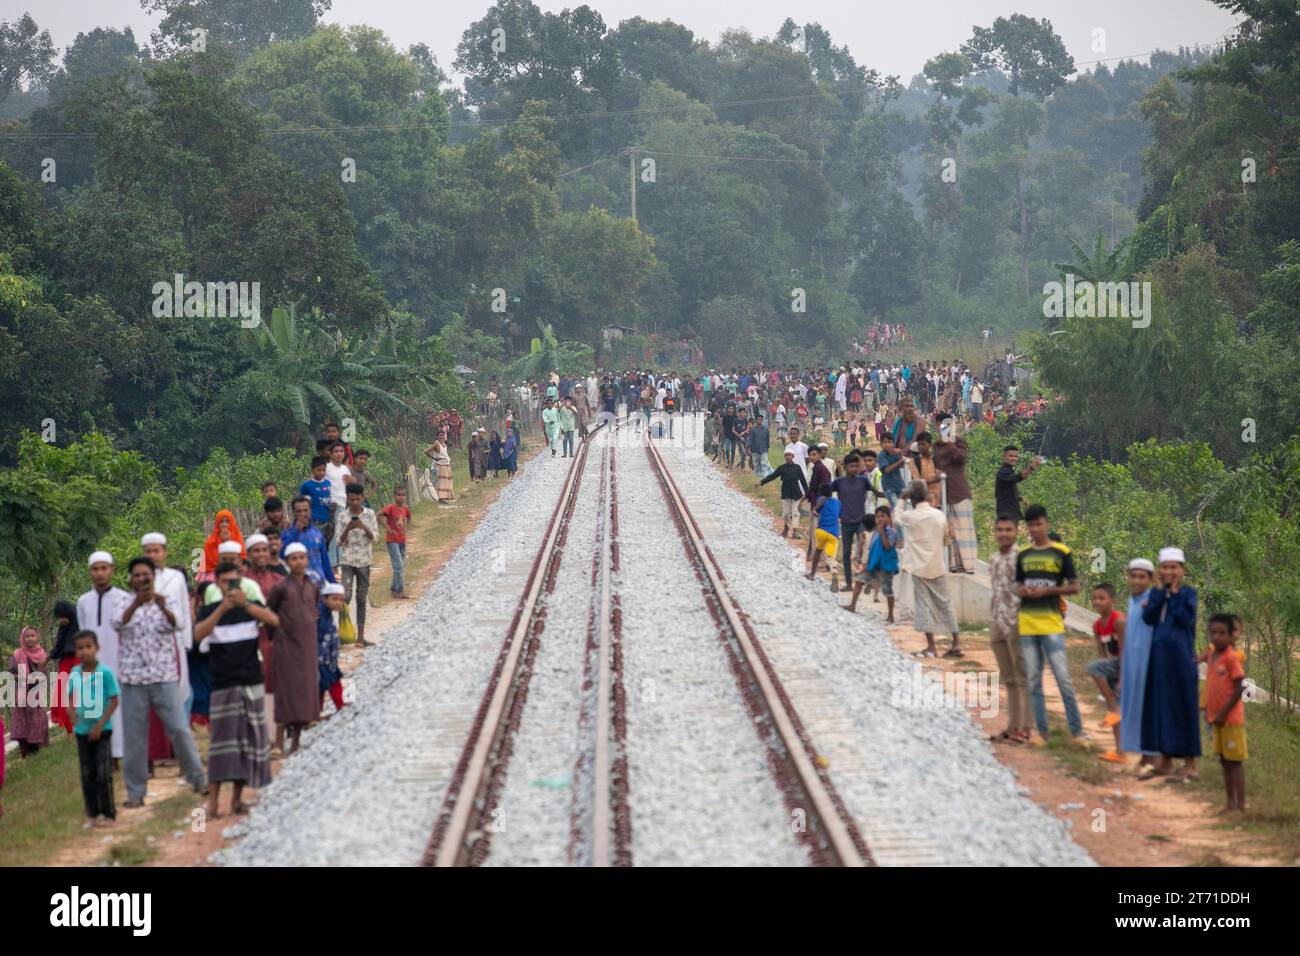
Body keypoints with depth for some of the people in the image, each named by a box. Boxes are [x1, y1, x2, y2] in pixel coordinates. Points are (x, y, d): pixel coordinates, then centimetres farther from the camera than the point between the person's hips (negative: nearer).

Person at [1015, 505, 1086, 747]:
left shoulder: (1061, 552, -1)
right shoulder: (1023, 554, 11)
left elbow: (1074, 587, 0)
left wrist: (1047, 591, -13)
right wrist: (1023, 591, -4)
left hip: (1052, 624, -4)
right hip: (1027, 624, 4)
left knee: (1063, 679, -7)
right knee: (1033, 681, 5)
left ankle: (1077, 731, 0)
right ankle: (1042, 732, 10)